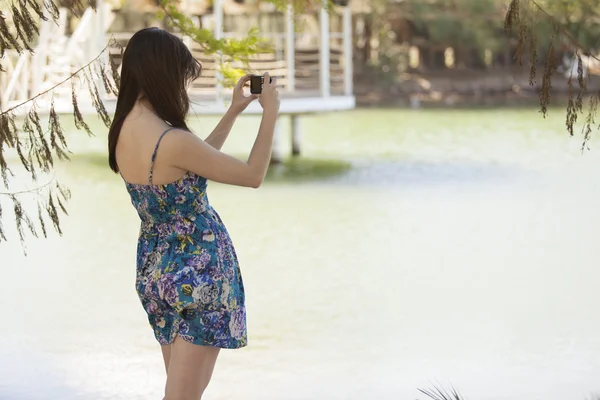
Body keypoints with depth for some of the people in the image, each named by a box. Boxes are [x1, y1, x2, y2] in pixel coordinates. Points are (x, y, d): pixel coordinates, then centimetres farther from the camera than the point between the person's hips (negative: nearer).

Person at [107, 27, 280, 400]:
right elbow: (253, 176, -14)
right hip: (198, 270, -8)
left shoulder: (123, 132, 0)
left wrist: (234, 111, 17)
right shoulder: (173, 141, -26)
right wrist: (271, 113, -5)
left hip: (155, 267, 8)